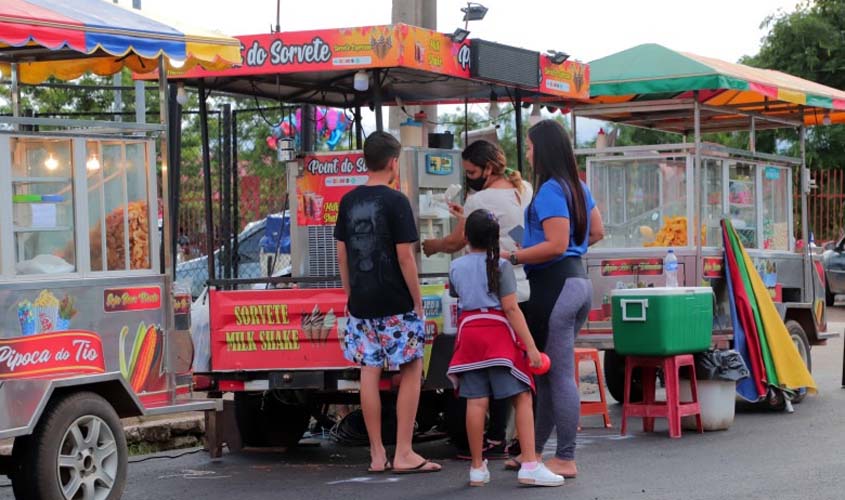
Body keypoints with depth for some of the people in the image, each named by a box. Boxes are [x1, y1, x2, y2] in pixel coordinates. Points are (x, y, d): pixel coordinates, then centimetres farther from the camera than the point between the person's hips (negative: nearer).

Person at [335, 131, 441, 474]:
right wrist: (418, 301, -5)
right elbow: (405, 256, -12)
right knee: (412, 371, 4)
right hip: (395, 304, -5)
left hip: (361, 303, 5)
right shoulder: (395, 201, -10)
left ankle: (377, 455, 11)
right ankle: (403, 453, 1)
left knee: (369, 373, 7)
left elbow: (342, 253, 10)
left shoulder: (348, 202, 7)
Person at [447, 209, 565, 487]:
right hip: (498, 335, -4)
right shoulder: (500, 266, -5)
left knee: (476, 401, 4)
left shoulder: (456, 267, 8)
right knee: (522, 397, -3)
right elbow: (511, 308, -11)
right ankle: (530, 466, -11)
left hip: (468, 331, 4)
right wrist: (530, 346, -11)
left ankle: (477, 468, 7)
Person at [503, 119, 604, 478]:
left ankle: (566, 459, 1)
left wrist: (512, 257, -17)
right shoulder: (578, 187, 13)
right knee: (549, 372, 15)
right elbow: (596, 232, 21)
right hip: (578, 280, 10)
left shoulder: (550, 190, -15)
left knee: (557, 375, -4)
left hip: (554, 285, -10)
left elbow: (556, 246, -21)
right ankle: (534, 451, 23)